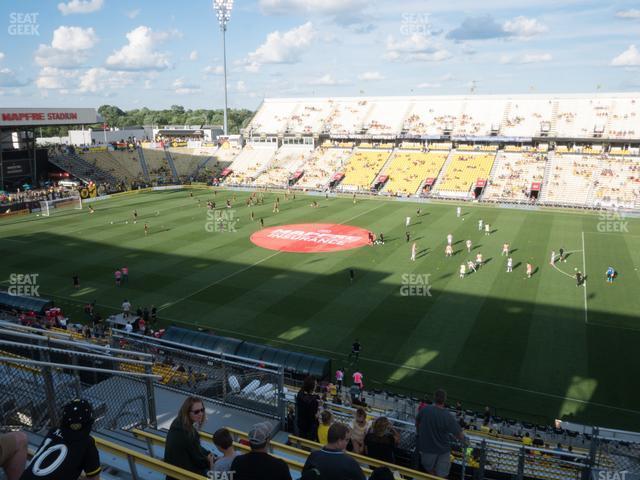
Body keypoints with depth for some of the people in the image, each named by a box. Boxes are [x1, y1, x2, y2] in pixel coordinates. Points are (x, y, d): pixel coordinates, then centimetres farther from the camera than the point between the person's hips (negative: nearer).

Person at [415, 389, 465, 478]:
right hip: (443, 449, -2)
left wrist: (419, 434, 22)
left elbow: (417, 422, 2)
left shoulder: (425, 410, -18)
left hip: (426, 447, 2)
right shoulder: (448, 417, -26)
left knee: (429, 469, 27)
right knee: (442, 475, 15)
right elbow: (460, 437, -22)